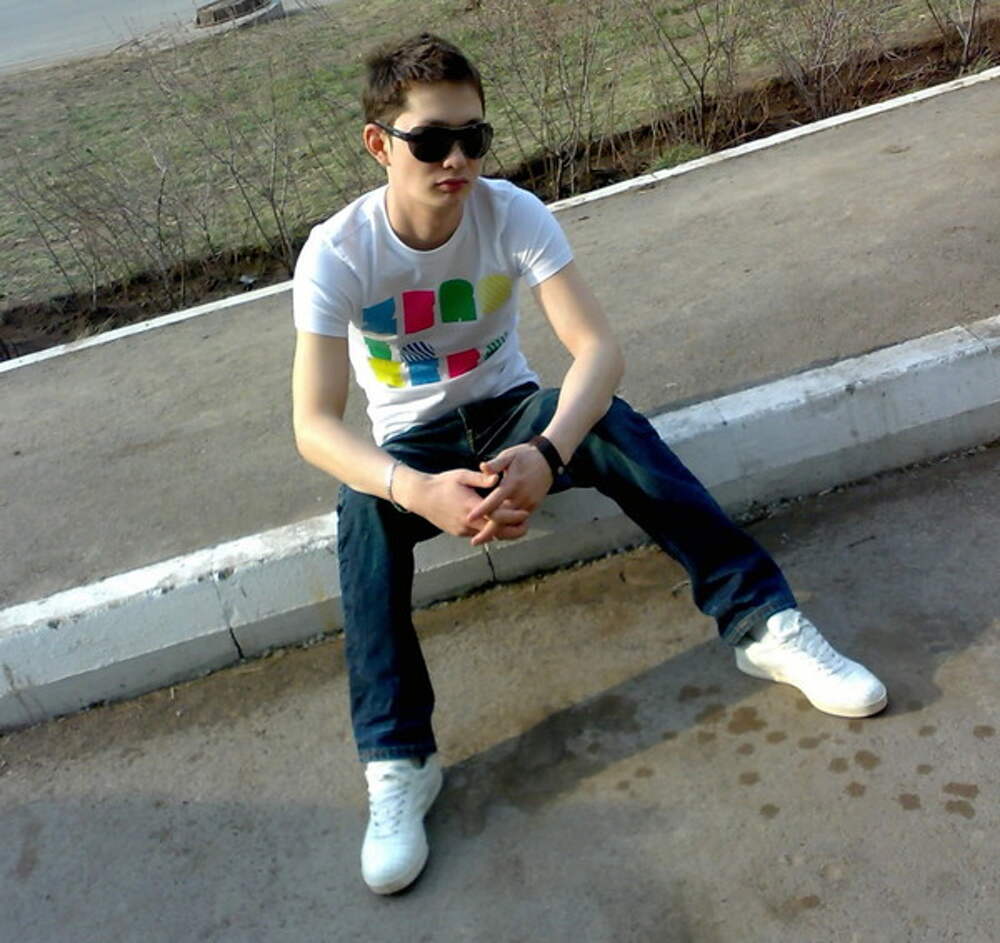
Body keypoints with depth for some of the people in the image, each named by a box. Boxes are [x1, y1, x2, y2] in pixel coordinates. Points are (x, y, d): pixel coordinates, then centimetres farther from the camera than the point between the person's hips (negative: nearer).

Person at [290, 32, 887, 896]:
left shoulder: (512, 214, -18)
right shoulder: (336, 254, -20)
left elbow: (599, 346, -27)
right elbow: (314, 425, -28)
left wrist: (547, 453, -47)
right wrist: (419, 491, -47)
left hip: (508, 409, 1)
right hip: (410, 443, 0)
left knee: (613, 427, -30)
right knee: (365, 513, -34)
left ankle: (765, 624, -24)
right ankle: (397, 762, -28)